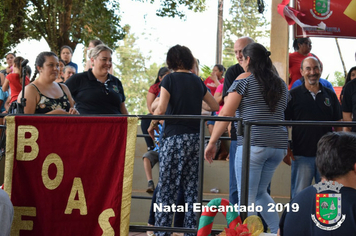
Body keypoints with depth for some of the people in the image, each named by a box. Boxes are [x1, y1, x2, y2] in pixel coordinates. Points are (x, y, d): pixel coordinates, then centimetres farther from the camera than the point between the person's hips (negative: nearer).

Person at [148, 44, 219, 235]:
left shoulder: (170, 79, -3)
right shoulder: (198, 81, 11)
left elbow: (161, 109, -14)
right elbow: (215, 107, 19)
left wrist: (152, 124, 3)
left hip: (174, 138, -4)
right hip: (195, 139, 5)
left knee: (166, 189, -1)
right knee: (191, 189, 7)